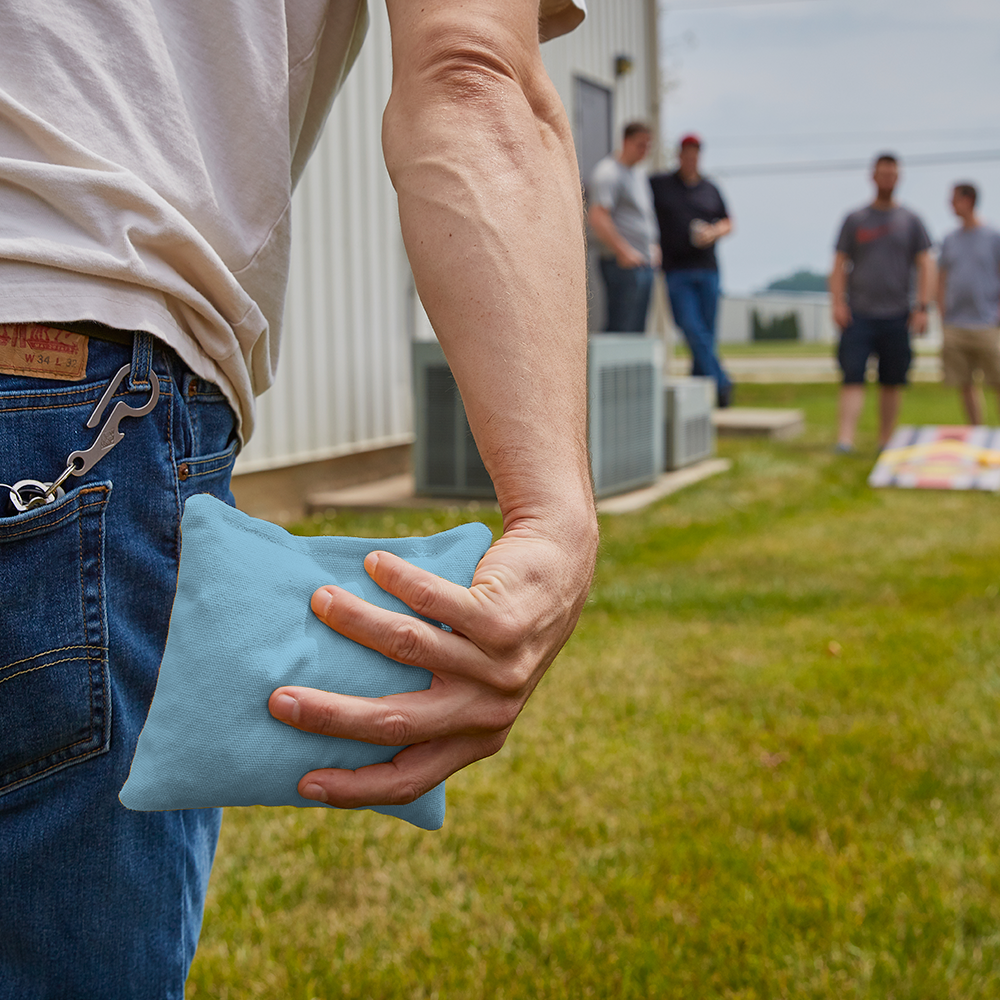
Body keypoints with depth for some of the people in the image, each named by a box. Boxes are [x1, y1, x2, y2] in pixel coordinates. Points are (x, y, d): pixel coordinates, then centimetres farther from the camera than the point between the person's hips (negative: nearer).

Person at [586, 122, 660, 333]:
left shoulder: (639, 175, 21)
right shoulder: (608, 173, -9)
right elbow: (596, 217, -21)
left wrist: (653, 246, 21)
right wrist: (624, 252, -23)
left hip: (643, 264, 10)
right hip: (623, 265, -10)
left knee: (636, 331, 9)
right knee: (621, 328, -12)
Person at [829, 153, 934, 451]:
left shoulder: (910, 221, 9)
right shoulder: (854, 220, 9)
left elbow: (925, 266, 7)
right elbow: (839, 264, 6)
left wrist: (922, 307, -4)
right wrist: (837, 303, -7)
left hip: (896, 315, 1)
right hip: (859, 314, -1)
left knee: (892, 382, 5)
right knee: (853, 379, -12)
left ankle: (885, 443, 17)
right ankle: (844, 442, -19)